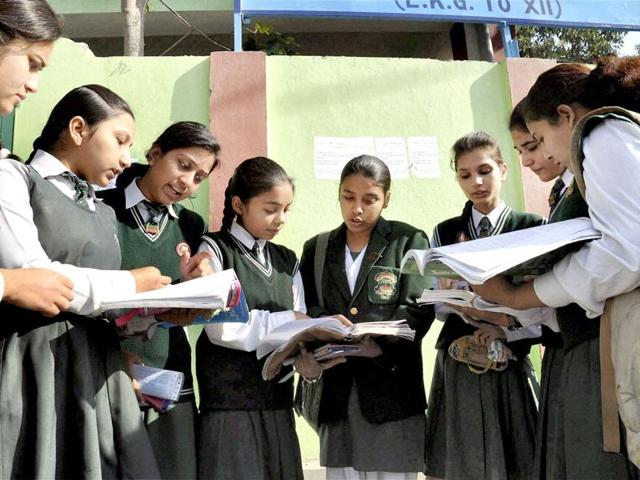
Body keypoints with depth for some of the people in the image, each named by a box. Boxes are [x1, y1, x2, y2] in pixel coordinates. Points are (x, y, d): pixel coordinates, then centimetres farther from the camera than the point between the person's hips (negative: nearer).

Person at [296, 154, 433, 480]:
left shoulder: (409, 241, 3)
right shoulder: (316, 249, 13)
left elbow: (417, 311, -8)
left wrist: (364, 345, -24)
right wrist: (306, 358, -16)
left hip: (391, 390, -2)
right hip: (336, 395, 3)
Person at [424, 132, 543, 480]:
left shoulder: (532, 227, 0)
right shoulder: (445, 233, 6)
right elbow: (440, 307, 2)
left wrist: (507, 331, -19)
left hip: (510, 363, -1)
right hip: (457, 364, 2)